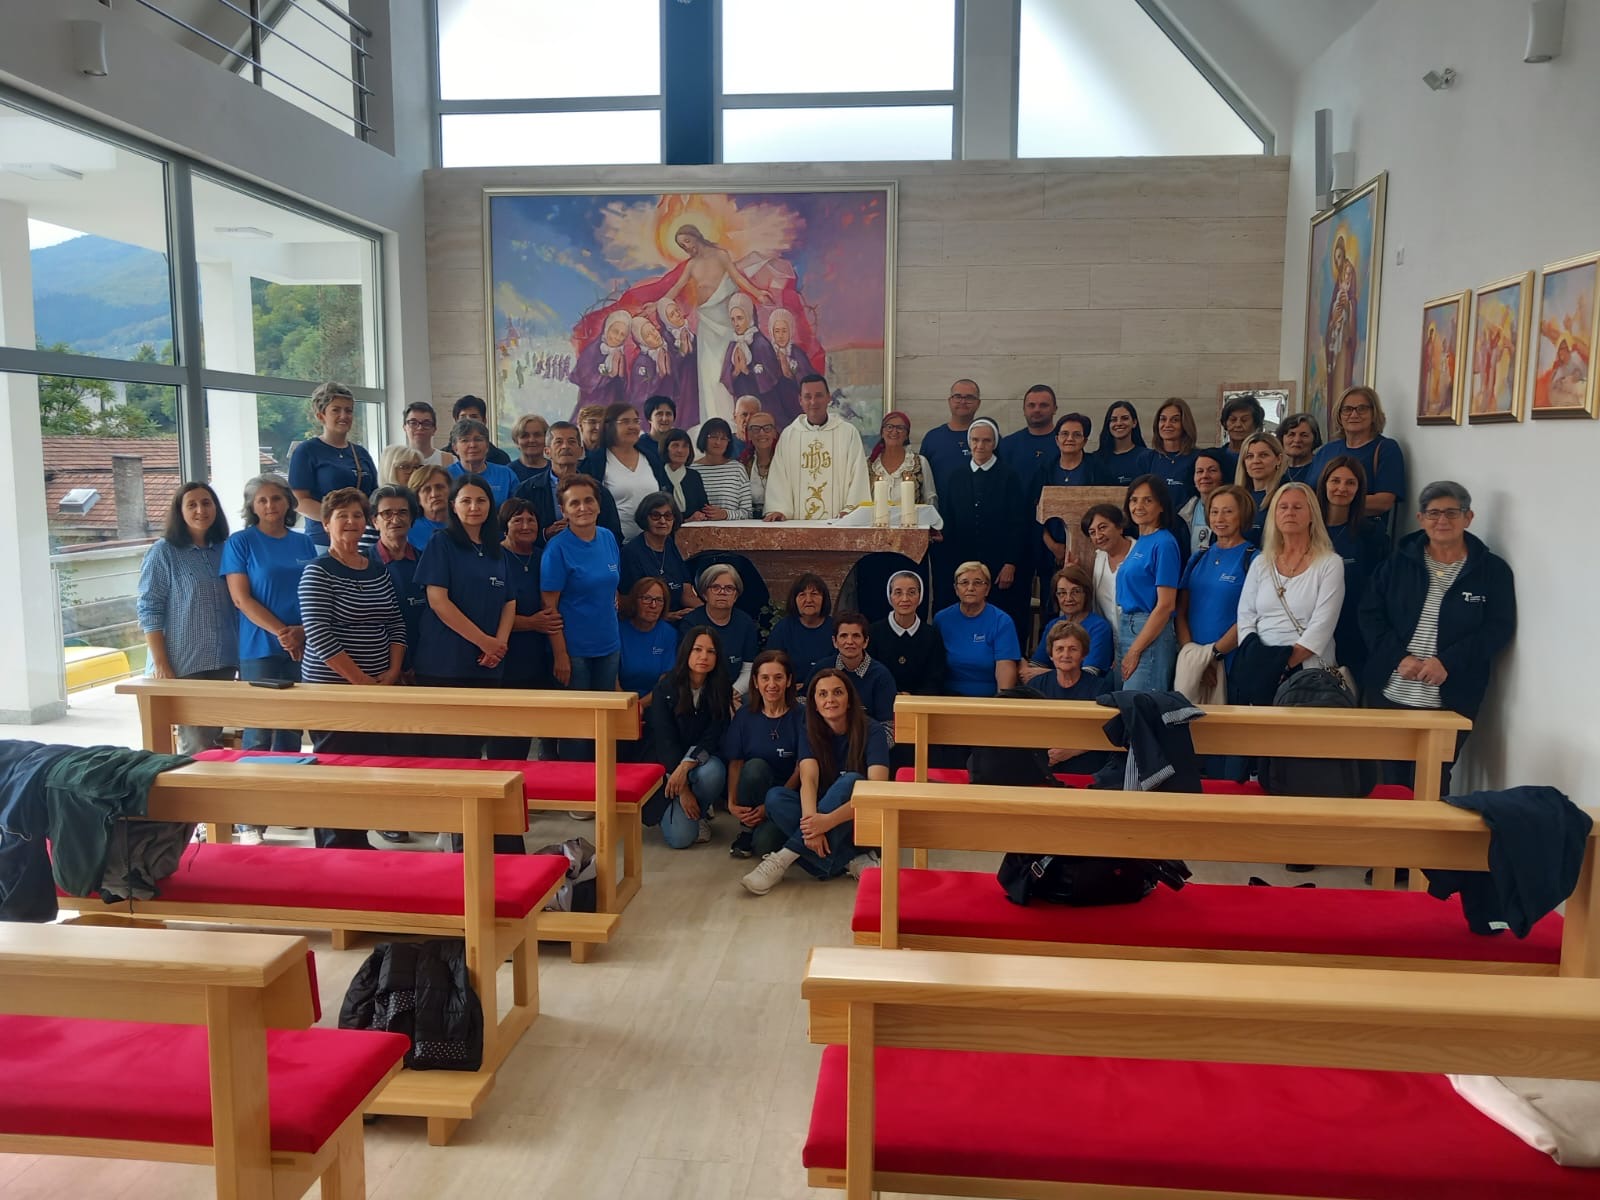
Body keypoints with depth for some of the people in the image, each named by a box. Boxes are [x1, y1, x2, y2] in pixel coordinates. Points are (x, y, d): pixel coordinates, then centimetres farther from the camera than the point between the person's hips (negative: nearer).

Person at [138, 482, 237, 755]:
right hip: (183, 666, -5)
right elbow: (149, 611, -6)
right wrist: (161, 665, -12)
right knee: (195, 745, -7)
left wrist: (241, 653, 11)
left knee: (215, 740, 10)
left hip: (224, 662, 5)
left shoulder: (225, 549, 10)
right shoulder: (163, 552, -3)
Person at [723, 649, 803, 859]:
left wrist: (771, 806, -14)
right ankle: (746, 830, -9)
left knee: (764, 844, -30)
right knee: (755, 766, -31)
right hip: (751, 795, 3)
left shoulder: (800, 717, -6)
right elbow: (735, 764, -1)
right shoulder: (745, 715, 1)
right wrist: (732, 803, -17)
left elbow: (801, 770, -7)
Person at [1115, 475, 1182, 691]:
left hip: (1151, 634, -9)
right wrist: (1124, 652, 13)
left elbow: (1166, 605, -16)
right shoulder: (1139, 542, 15)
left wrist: (1135, 651, -16)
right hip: (1126, 630, 9)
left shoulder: (1164, 543, -10)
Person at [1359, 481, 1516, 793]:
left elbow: (1499, 628, -4)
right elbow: (1370, 615, 4)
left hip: (1451, 700, -2)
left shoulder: (1493, 569, 3)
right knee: (1391, 779, 8)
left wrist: (1447, 661, -17)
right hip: (1390, 695, 2)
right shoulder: (1398, 562, 8)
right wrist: (1400, 657, -12)